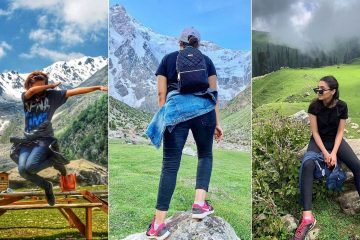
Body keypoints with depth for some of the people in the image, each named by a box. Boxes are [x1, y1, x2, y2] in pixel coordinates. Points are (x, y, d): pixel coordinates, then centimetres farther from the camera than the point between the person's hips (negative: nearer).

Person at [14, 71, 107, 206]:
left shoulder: (51, 95, 3)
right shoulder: (25, 97, 6)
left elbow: (74, 91, -3)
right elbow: (32, 91, -18)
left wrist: (98, 87, -10)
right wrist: (51, 86, -3)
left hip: (44, 139, -3)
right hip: (27, 140, 3)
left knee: (30, 166, -25)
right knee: (22, 170, -16)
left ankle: (54, 160, 6)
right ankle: (46, 186, 10)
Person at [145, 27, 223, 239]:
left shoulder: (168, 59, 18)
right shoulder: (206, 60, 19)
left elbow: (162, 93, 11)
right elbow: (214, 93, 13)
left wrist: (164, 116, 18)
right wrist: (217, 122, 15)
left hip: (175, 110, 0)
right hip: (203, 110, 0)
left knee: (170, 164, -1)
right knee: (205, 155, 21)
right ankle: (200, 204, 5)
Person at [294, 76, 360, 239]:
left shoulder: (342, 106, -10)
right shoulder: (314, 106, -14)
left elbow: (340, 132, -7)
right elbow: (315, 132, -12)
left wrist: (334, 153, -20)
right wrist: (325, 153, -21)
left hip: (336, 140, 2)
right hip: (318, 140, -2)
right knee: (307, 166, -31)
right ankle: (307, 217, -40)